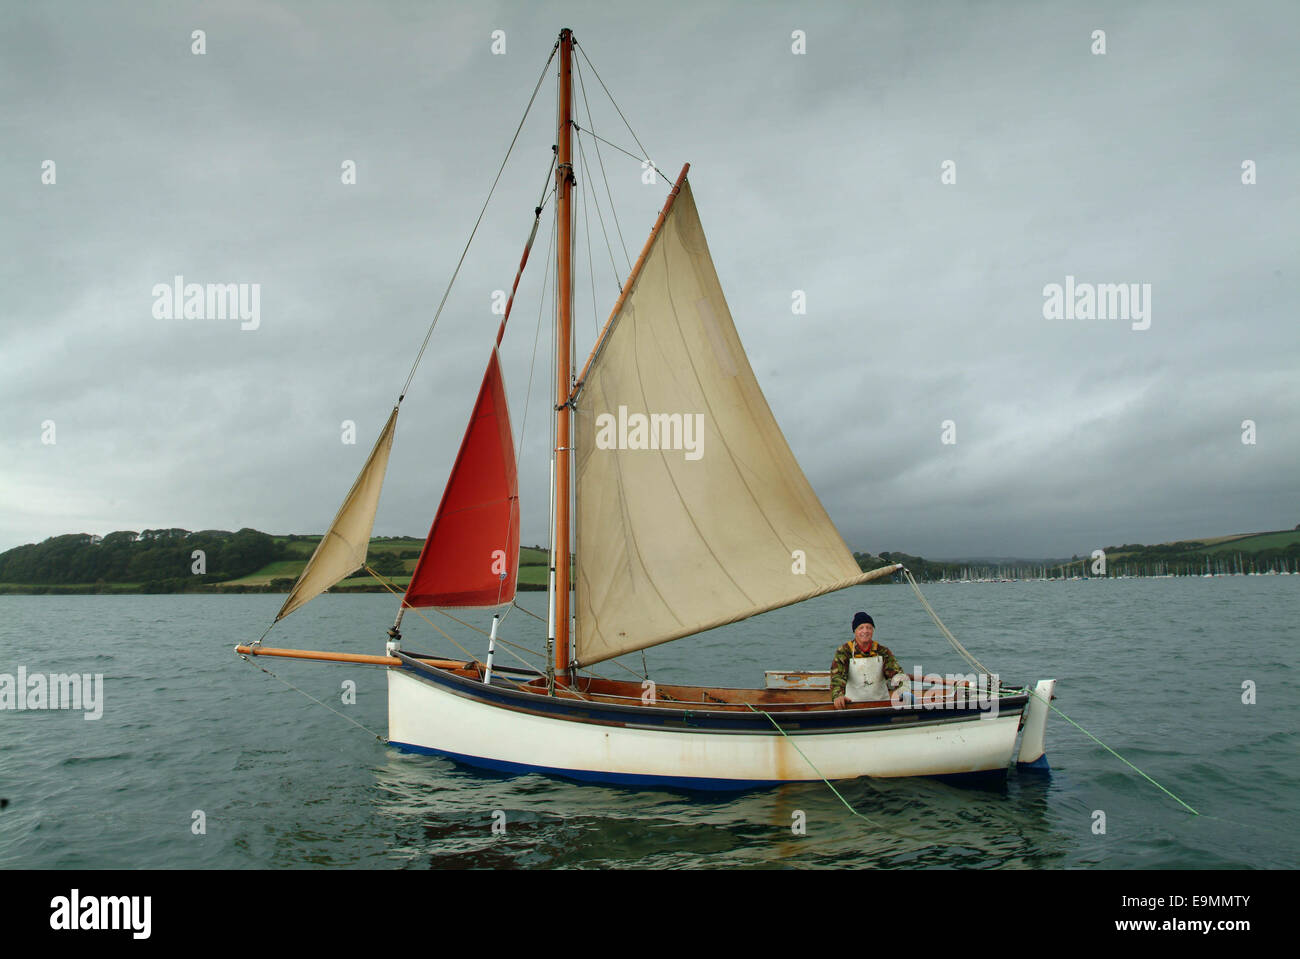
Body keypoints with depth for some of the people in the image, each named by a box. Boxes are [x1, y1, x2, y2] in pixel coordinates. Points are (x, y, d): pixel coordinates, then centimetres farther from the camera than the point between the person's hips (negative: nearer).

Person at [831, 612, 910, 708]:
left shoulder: (882, 652, 7)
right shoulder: (844, 652, -1)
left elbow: (896, 671, -3)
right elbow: (837, 675, -13)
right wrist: (838, 696, -33)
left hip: (881, 703, 3)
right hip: (853, 703, -3)